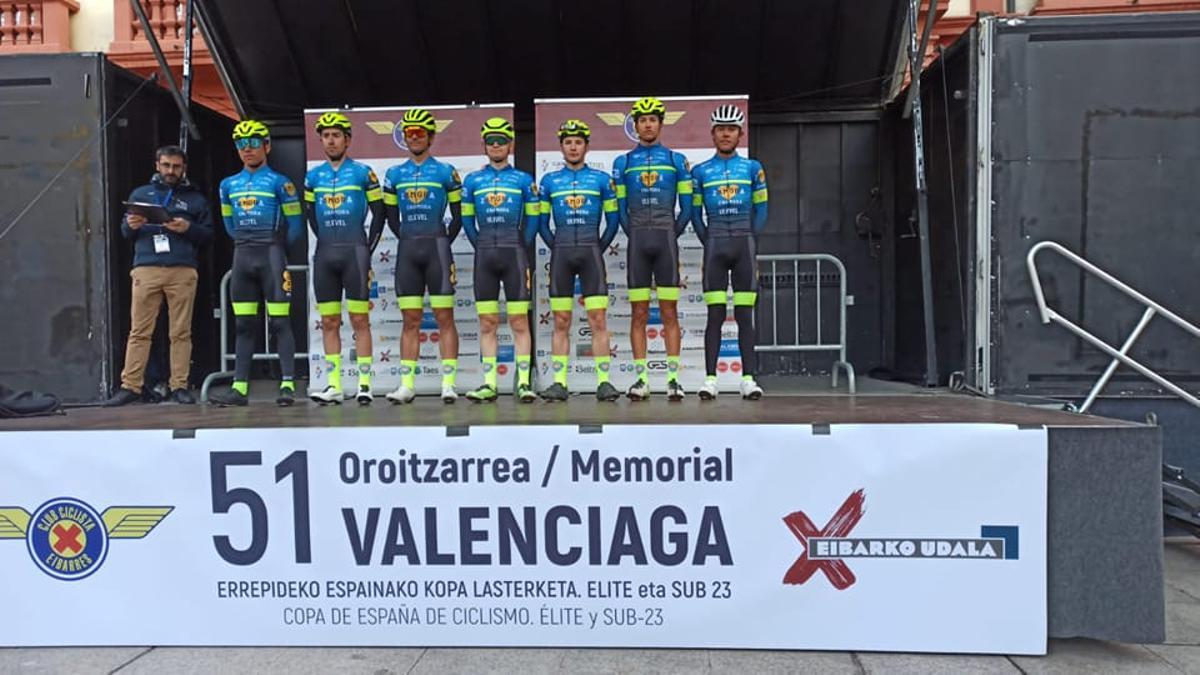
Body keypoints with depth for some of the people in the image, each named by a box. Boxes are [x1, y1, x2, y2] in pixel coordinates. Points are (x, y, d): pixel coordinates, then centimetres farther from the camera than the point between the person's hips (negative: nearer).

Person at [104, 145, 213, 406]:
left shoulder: (195, 199, 18)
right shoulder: (140, 194, 21)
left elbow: (208, 233, 13)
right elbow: (124, 231, 20)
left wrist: (188, 228, -7)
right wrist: (131, 225, -3)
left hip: (182, 271, -1)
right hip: (146, 269, 1)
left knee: (181, 332, -2)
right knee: (139, 331, -2)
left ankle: (179, 386, 2)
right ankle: (130, 386, 0)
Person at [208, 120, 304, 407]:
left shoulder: (279, 182, -2)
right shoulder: (228, 185, 14)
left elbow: (295, 225, 1)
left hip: (271, 256, -5)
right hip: (242, 257, 6)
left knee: (280, 322, -5)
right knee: (243, 325, 7)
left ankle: (288, 385, -4)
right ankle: (239, 388, 9)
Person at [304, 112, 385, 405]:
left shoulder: (363, 172, 1)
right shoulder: (312, 176, 11)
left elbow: (379, 213, 3)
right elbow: (311, 215, 20)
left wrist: (368, 249, -1)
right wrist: (328, 243, 11)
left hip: (355, 252, -4)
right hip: (324, 255, 4)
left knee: (359, 320, -4)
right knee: (328, 322, 4)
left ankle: (364, 383, 0)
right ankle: (334, 385, 9)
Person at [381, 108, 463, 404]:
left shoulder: (446, 172, 3)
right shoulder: (394, 175, 12)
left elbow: (458, 216, 6)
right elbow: (392, 217, 17)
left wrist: (443, 243, 3)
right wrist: (409, 241, 10)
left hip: (437, 248, -3)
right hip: (407, 251, 3)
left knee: (445, 317, -4)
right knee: (410, 320, 4)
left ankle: (448, 384, -2)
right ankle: (407, 385, 6)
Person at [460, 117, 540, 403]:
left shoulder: (524, 180, 7)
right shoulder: (472, 181, 11)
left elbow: (533, 218, 9)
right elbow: (467, 219, 14)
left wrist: (520, 249, 5)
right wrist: (483, 247, 8)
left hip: (514, 253, -2)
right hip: (484, 255, 2)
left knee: (519, 321, -3)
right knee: (486, 323, 3)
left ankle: (524, 382, -1)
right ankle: (489, 383, 7)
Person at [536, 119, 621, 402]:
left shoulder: (602, 179, 8)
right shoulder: (549, 181, 11)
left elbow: (613, 220, 9)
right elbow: (542, 222, 13)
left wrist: (599, 248, 3)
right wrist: (556, 248, 5)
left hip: (591, 252, -1)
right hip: (561, 254, 1)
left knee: (598, 319, -5)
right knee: (561, 321, 2)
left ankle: (603, 382, -2)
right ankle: (559, 383, 5)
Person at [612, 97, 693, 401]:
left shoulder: (676, 160, 9)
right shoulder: (623, 162, 11)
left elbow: (686, 207, 8)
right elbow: (619, 208, 11)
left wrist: (671, 235, 4)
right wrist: (636, 236, 6)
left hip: (666, 239, -1)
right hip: (637, 242, 1)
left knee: (669, 312, -1)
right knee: (639, 314, 1)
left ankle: (673, 378, 2)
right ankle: (640, 379, 4)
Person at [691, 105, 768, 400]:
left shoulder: (753, 168, 9)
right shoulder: (700, 171, 9)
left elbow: (761, 209, 10)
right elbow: (695, 212, 10)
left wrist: (751, 241, 3)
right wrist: (708, 242, 1)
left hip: (745, 244, 0)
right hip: (715, 245, 0)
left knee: (745, 315, 2)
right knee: (715, 315, -2)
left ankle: (748, 379, 4)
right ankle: (710, 379, 0)